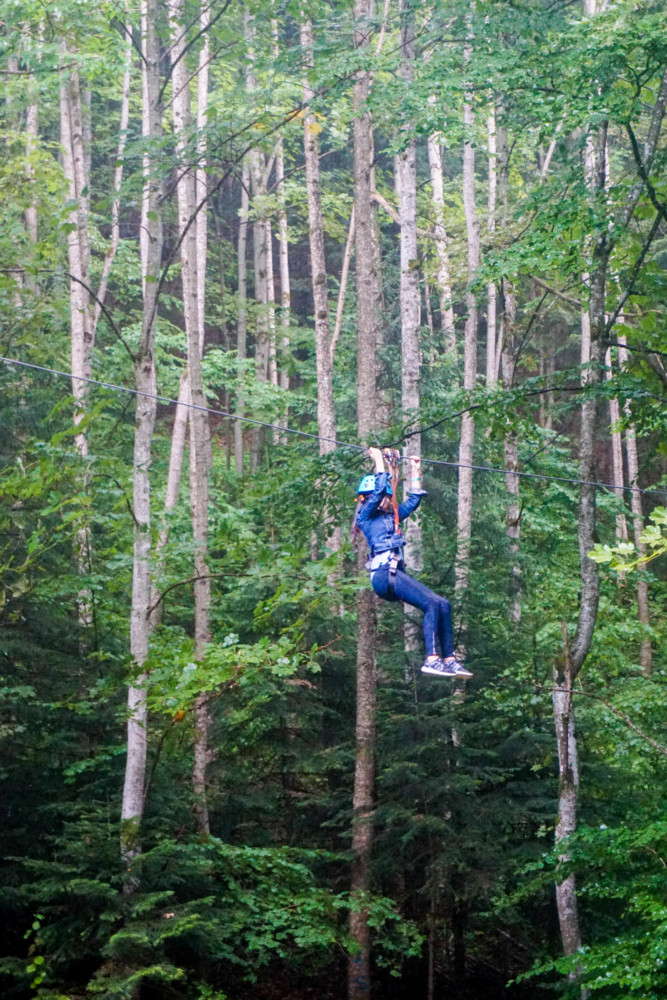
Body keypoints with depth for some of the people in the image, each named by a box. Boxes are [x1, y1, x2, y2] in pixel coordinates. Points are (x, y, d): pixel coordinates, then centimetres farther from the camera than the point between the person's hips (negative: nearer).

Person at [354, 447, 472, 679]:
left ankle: (449, 659, -5)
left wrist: (416, 473, 36)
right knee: (431, 604, -22)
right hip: (383, 574, -9)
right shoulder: (366, 516, 4)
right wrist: (379, 461, 1)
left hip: (396, 574, 9)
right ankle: (431, 659, -27)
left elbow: (413, 501, 34)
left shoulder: (391, 518, 26)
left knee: (443, 605, -3)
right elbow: (379, 490, -7)